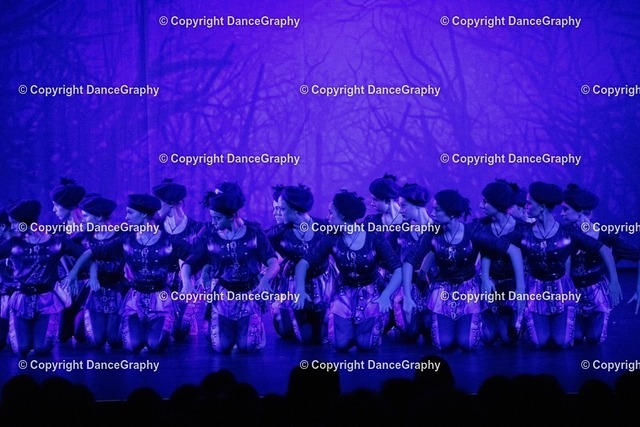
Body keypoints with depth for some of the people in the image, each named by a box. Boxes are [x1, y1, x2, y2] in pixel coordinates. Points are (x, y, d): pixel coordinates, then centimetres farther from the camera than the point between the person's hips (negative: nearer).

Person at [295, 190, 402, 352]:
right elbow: (304, 262, -8)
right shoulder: (332, 238, -9)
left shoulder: (374, 237, -15)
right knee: (340, 343, -19)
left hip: (372, 293, -1)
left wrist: (386, 295, -34)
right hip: (345, 293, 1)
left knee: (365, 344, -18)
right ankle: (351, 325, 16)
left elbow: (398, 269, -18)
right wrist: (300, 289, -27)